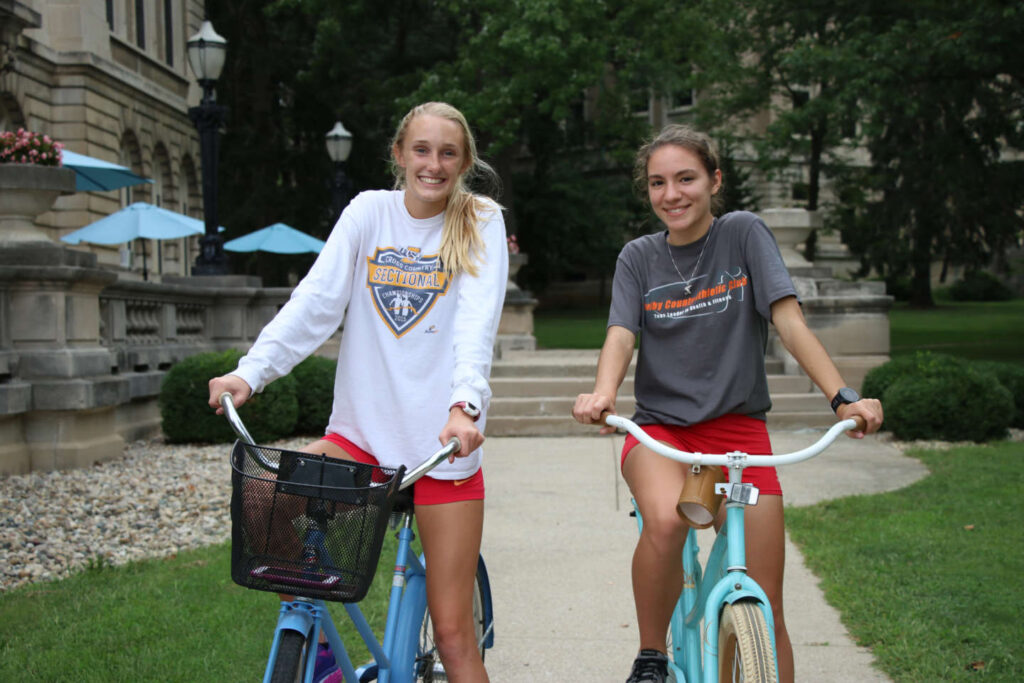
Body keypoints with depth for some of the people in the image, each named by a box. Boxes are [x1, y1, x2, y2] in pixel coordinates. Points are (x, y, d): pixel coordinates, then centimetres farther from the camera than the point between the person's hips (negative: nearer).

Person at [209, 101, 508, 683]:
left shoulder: (480, 222, -1)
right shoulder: (370, 210, 5)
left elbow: (478, 323, -16)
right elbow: (316, 300, -5)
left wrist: (466, 405, -33)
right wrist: (252, 370, -19)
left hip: (443, 440, -3)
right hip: (363, 429, 3)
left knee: (454, 634, -2)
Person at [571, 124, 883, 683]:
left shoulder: (744, 233, 0)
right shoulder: (639, 258, 6)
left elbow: (789, 322, -9)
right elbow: (620, 335, -8)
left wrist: (844, 398, -24)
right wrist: (603, 393, -31)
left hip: (737, 428, 0)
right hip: (659, 428, 1)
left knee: (764, 608, -5)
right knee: (665, 518, -33)